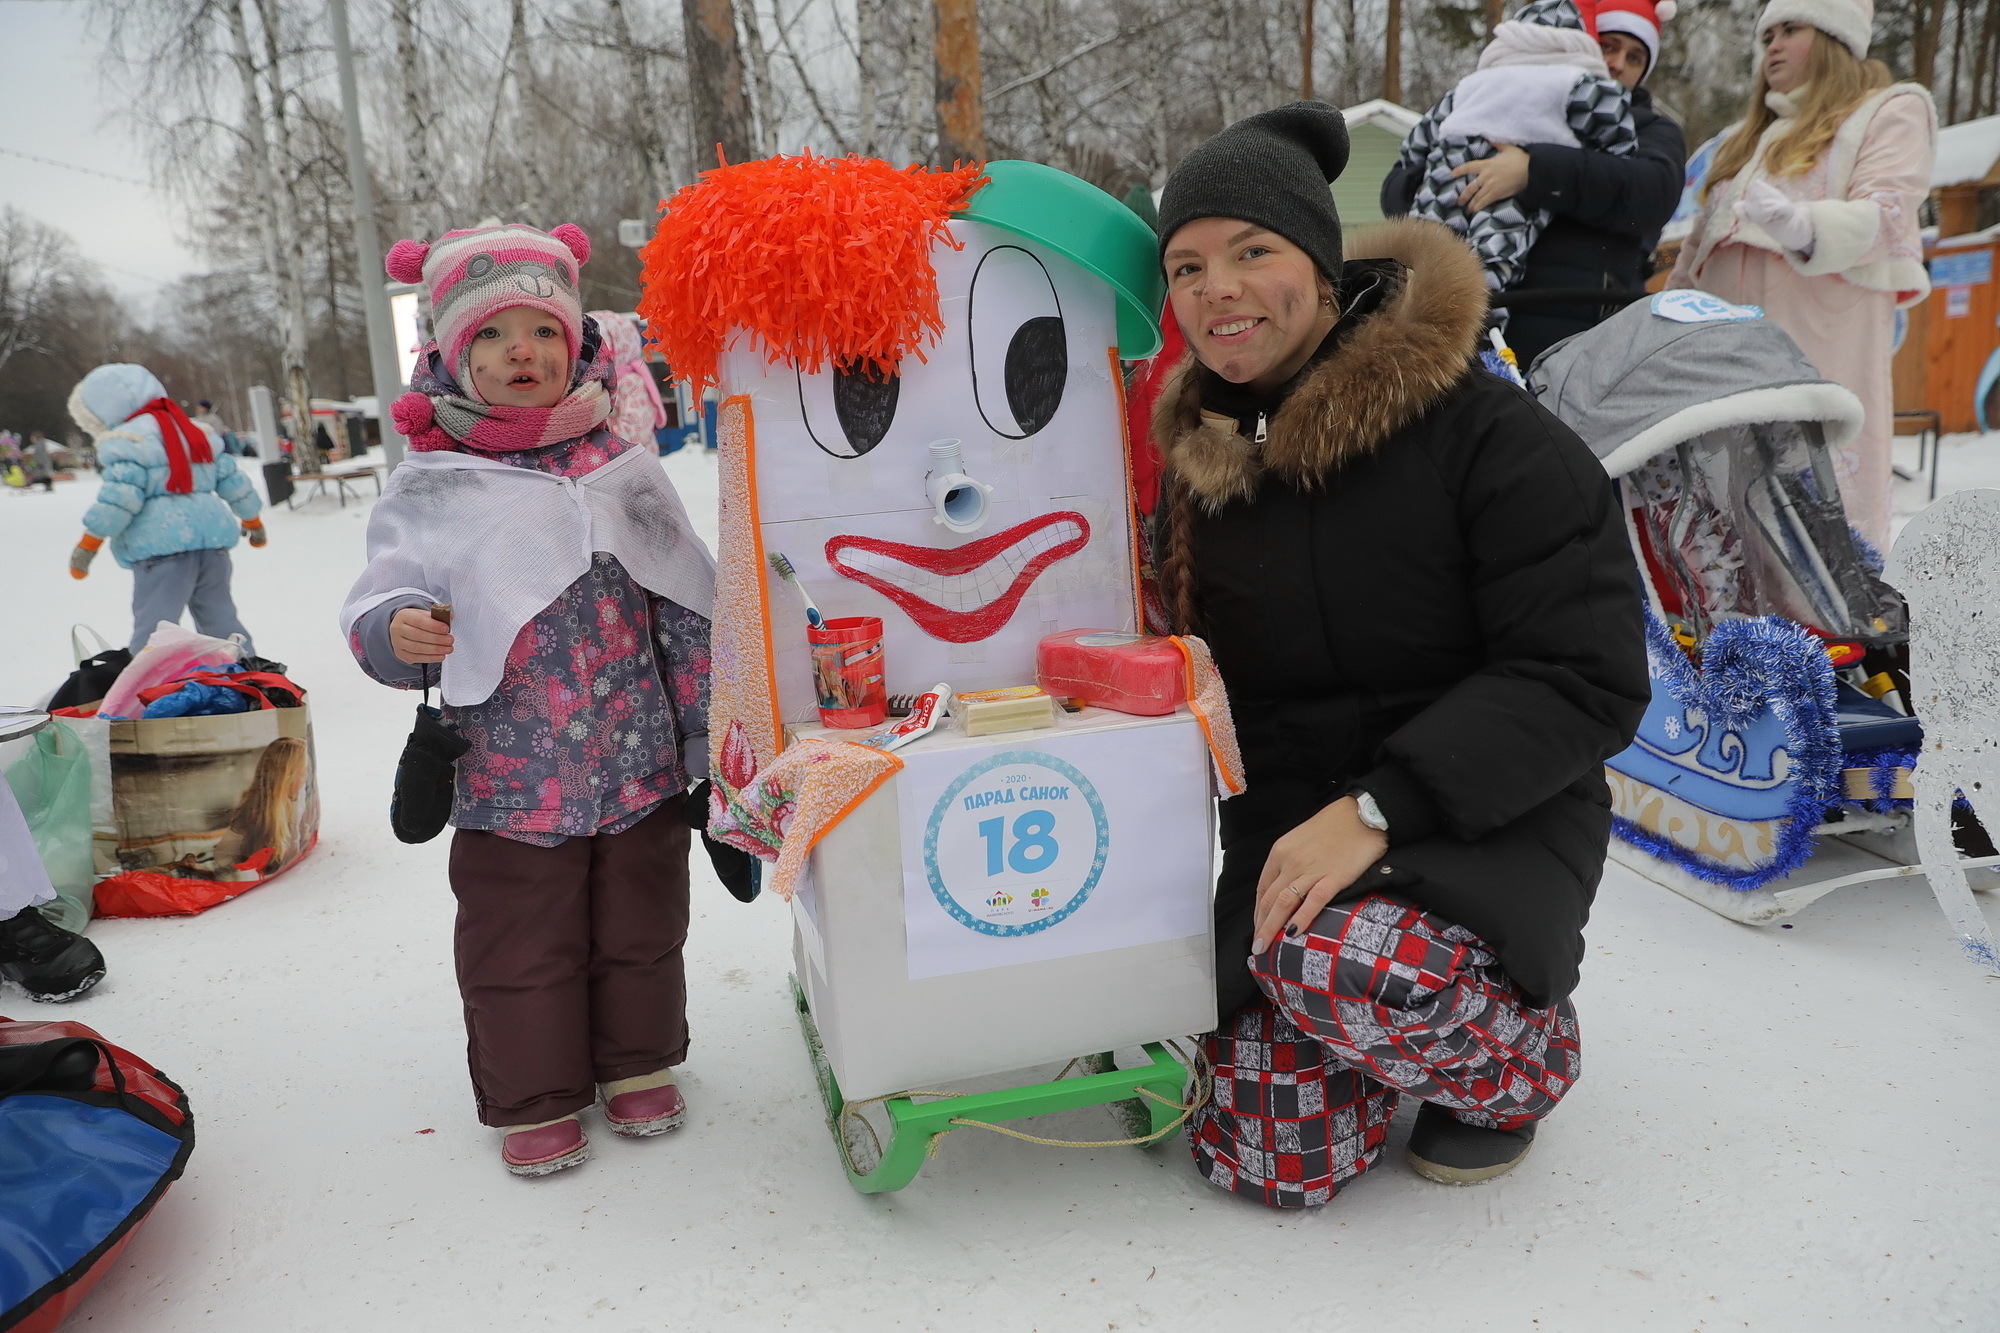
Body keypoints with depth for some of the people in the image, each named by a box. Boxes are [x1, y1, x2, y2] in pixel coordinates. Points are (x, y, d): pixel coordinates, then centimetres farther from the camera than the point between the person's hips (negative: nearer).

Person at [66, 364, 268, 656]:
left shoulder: (126, 440, -4)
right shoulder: (194, 431, 19)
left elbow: (120, 497, -13)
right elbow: (232, 480, 21)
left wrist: (87, 545, -8)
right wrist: (253, 522, 32)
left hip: (161, 545, -7)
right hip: (213, 536, 8)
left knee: (153, 628, -7)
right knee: (219, 618, 17)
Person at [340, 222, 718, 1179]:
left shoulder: (623, 470, 2)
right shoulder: (431, 490, -3)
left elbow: (689, 605, 7)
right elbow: (381, 603, -2)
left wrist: (709, 725, 7)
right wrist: (397, 631, -27)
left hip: (640, 769, 2)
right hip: (508, 779, -1)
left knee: (640, 930, 17)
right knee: (519, 951, 12)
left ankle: (638, 1064, 39)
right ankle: (533, 1098, 33)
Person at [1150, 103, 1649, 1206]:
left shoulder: (1481, 431, -12)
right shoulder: (1195, 455, 5)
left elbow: (1585, 680, -16)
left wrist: (1381, 806, -25)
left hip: (1487, 817, -4)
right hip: (1289, 826, 4)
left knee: (1349, 967, -36)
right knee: (1273, 1162, -7)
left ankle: (1525, 1049, 1)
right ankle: (1424, 1001, 24)